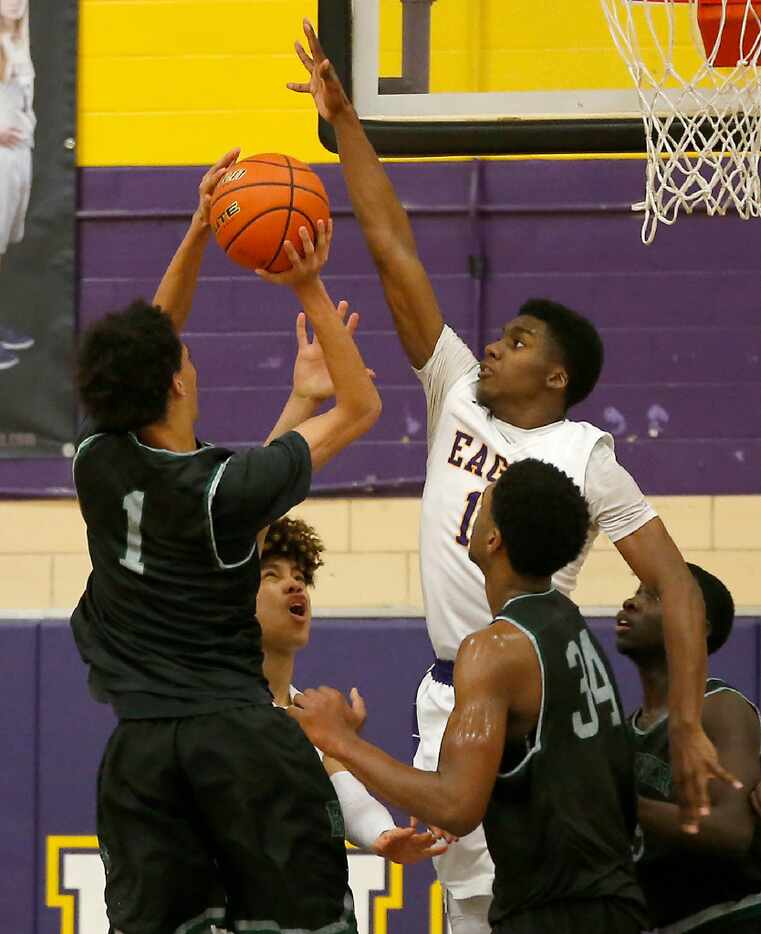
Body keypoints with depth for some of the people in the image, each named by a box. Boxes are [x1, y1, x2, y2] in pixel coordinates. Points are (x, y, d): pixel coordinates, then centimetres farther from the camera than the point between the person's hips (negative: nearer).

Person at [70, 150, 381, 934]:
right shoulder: (227, 488, -11)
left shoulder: (97, 466, -1)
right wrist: (309, 290, -2)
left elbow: (142, 349, 16)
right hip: (240, 735, -4)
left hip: (140, 745, 4)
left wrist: (198, 231, 12)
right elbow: (360, 406, 0)